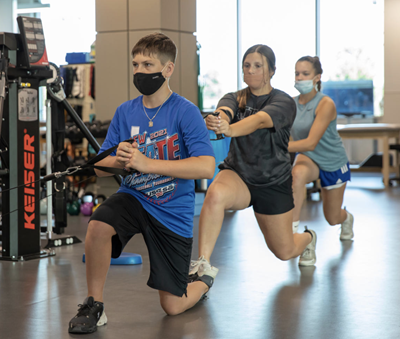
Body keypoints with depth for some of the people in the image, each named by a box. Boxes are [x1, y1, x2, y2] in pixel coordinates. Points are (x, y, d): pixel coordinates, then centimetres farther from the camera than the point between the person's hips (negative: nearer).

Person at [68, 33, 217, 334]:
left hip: (173, 212, -3)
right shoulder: (125, 112, 0)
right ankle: (93, 307, -12)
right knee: (98, 225, -32)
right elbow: (100, 168, 5)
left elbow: (206, 167, -26)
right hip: (134, 197, 3)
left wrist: (147, 163, -29)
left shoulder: (186, 112, -14)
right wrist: (118, 161, -20)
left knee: (172, 307, 3)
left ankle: (205, 281, 39)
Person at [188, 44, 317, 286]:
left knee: (284, 252, 11)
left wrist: (229, 130, -55)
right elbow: (223, 111, -27)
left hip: (273, 183, -1)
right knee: (215, 195, -36)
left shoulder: (283, 102, -12)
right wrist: (216, 121, -53)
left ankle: (308, 238, 49)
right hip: (238, 175, 1)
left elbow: (259, 120, -34)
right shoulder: (235, 98, -1)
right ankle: (202, 266, -30)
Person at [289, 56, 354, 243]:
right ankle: (292, 229, -30)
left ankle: (347, 217, 49)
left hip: (333, 163, -2)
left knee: (332, 218, 10)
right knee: (297, 173, -37)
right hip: (308, 158, 2)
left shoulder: (326, 104, -27)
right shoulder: (291, 104, -13)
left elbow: (311, 143, -36)